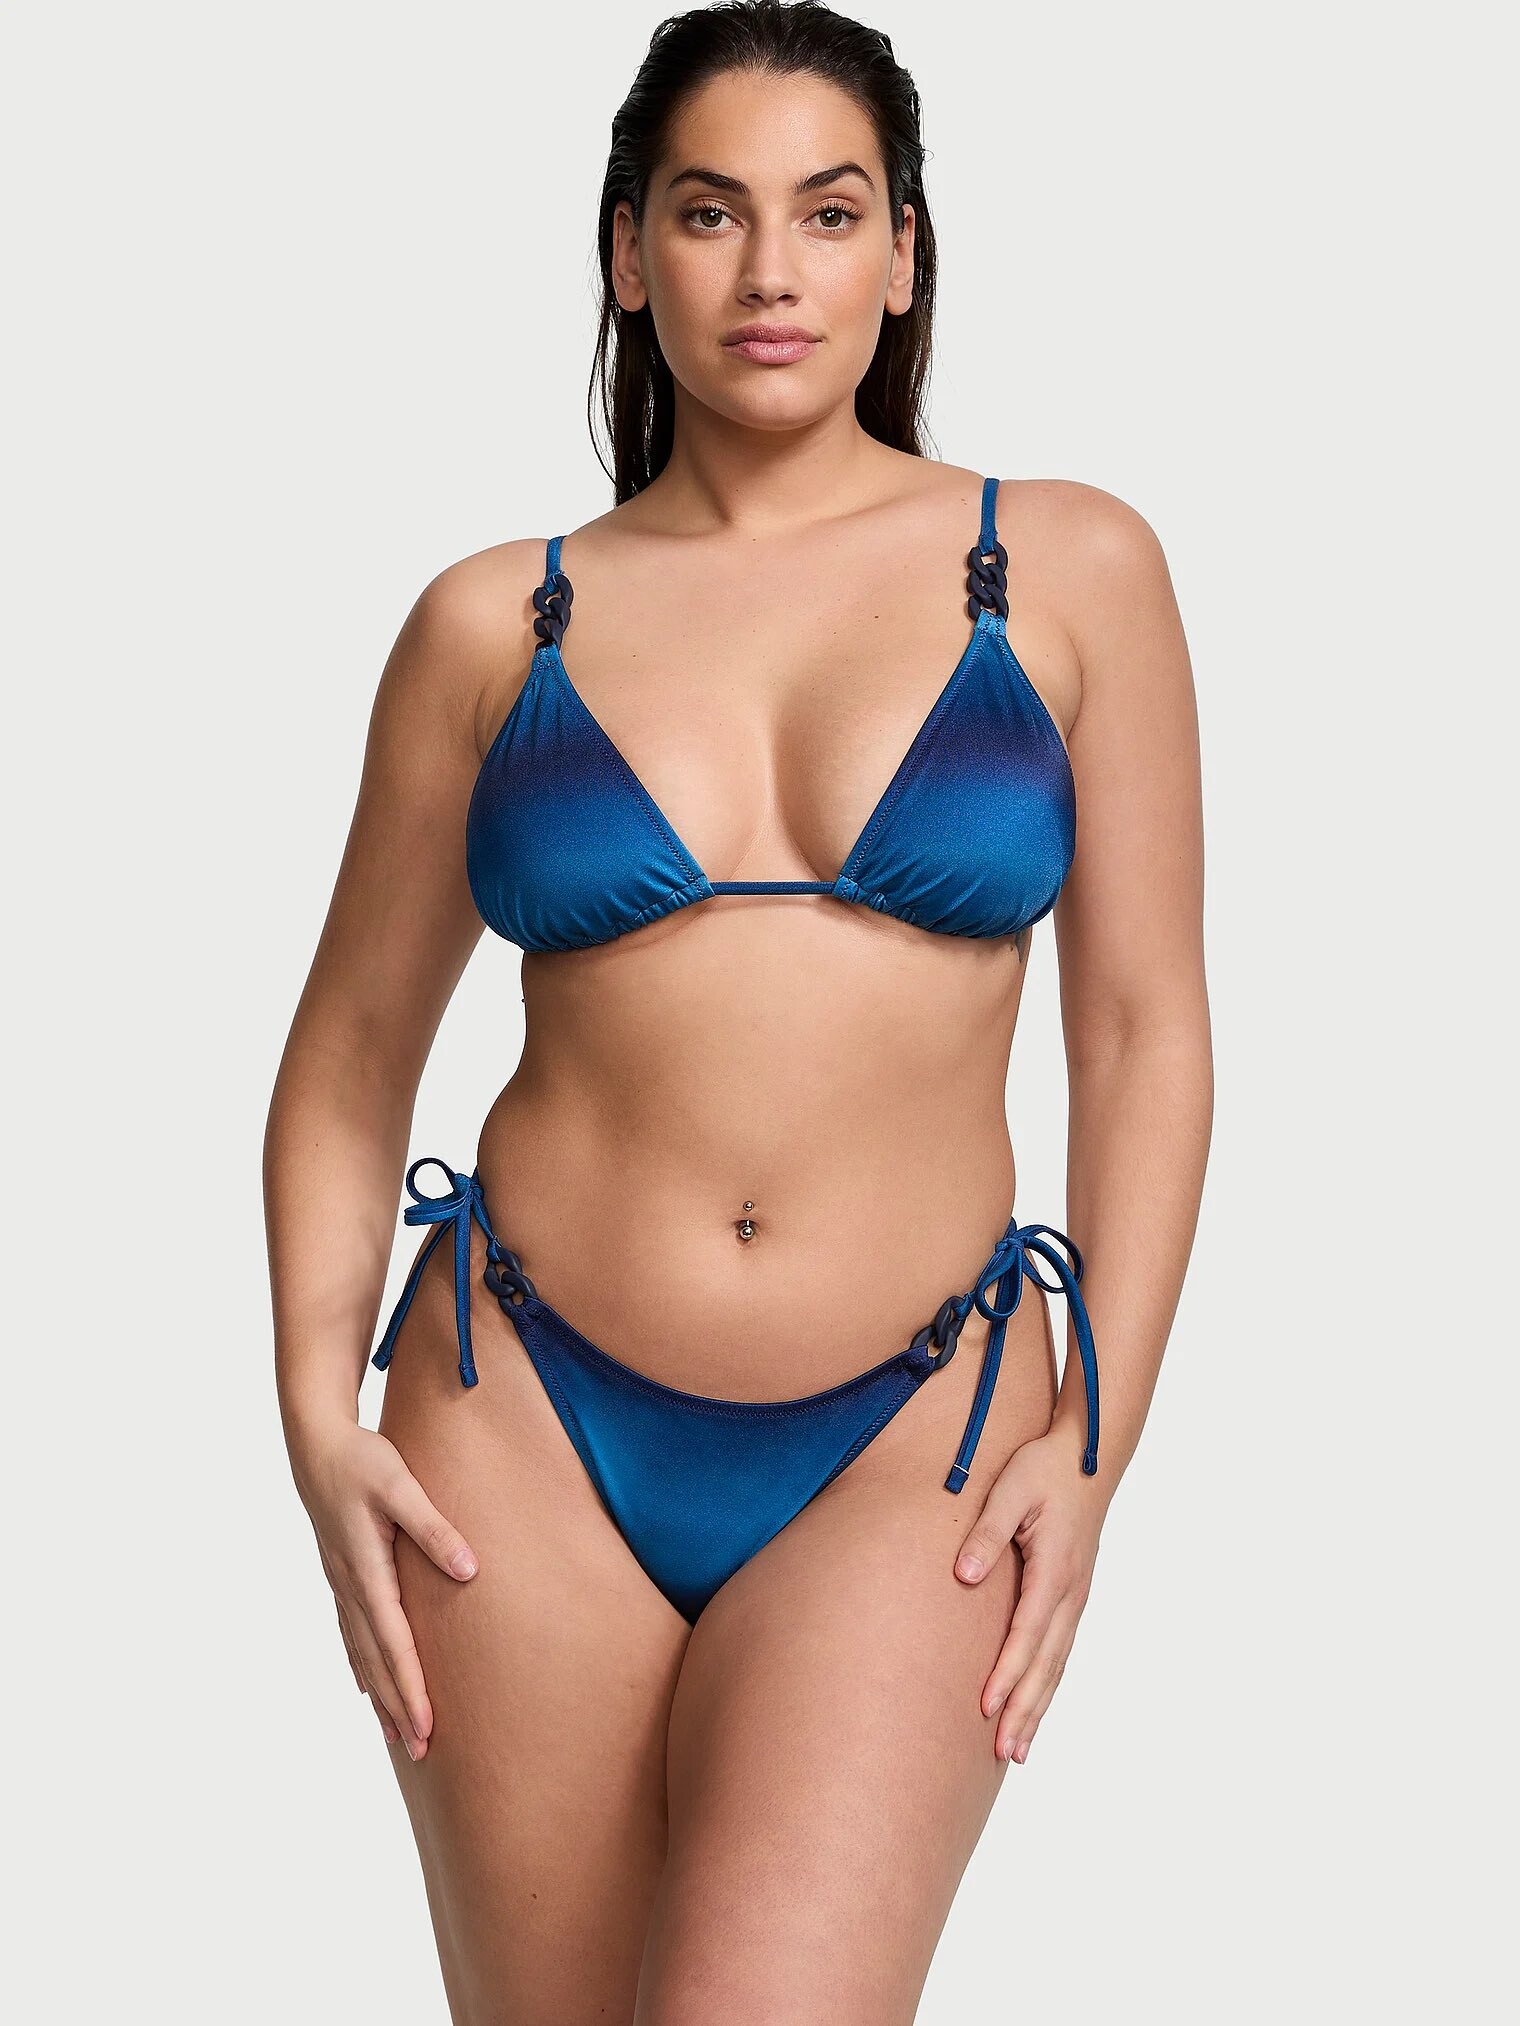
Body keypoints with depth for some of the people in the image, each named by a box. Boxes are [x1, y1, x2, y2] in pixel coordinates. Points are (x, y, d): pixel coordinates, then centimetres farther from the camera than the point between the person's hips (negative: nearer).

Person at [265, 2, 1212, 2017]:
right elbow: (352, 1053, 11)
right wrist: (320, 1414, -1)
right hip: (525, 1421, 2)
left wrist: (1096, 1439, -3)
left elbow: (1144, 1032, 3)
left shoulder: (1068, 569, 3)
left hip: (904, 1454, -1)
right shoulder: (498, 623, 4)